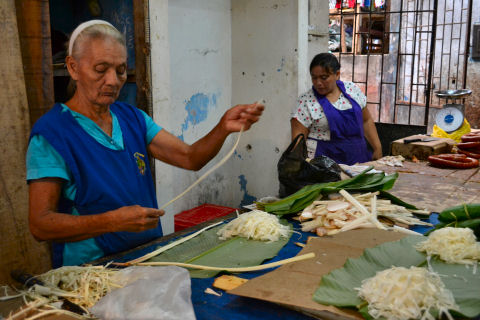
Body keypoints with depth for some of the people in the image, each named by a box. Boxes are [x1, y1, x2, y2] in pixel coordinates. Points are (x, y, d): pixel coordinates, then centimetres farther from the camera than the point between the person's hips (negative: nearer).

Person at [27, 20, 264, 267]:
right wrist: (113, 221, -26)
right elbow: (39, 225, -14)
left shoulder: (133, 118, 10)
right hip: (91, 271, -5)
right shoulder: (50, 134, -10)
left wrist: (224, 127, -16)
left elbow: (190, 158, 2)